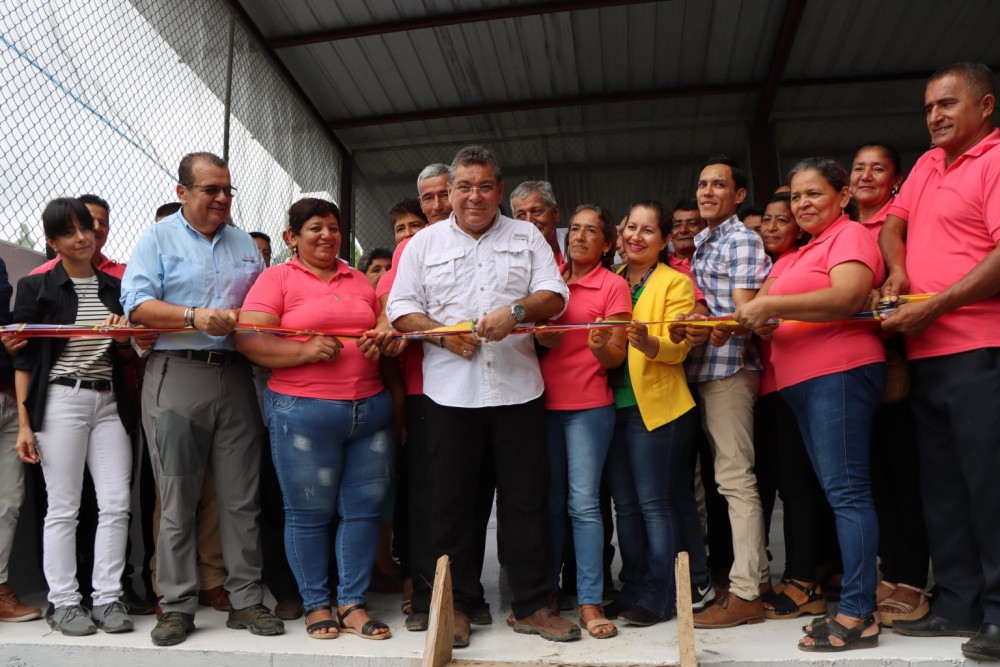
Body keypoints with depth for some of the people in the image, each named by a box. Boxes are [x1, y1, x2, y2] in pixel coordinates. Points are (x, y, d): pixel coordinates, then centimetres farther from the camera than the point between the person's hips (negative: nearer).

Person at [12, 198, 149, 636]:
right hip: (60, 401, -4)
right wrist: (24, 423, -6)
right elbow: (24, 358, -1)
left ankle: (108, 598, 10)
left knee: (116, 504, 0)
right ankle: (65, 603, 11)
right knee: (63, 508, 1)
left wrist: (124, 340, -7)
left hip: (110, 402, 4)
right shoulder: (36, 287, 1)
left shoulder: (114, 288, 13)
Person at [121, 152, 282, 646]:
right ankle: (177, 606, 14)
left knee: (242, 497, 4)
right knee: (177, 499, 2)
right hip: (176, 374, -3)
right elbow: (136, 305, -5)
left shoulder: (245, 244, 18)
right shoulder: (158, 238, 7)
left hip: (235, 376, 3)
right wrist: (195, 317, -18)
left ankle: (245, 600, 14)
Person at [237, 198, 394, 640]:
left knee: (364, 508, 6)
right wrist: (305, 351, -18)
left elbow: (384, 332, 23)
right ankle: (316, 603, 22)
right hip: (302, 412, -4)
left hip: (371, 408, 5)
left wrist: (382, 345, 0)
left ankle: (352, 603, 20)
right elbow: (248, 339, -7)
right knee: (308, 513, 5)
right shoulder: (277, 278, 3)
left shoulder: (360, 281, 18)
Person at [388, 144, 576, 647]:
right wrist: (443, 334, -11)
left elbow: (554, 295, 3)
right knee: (452, 501, 7)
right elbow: (401, 309, 5)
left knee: (527, 499, 6)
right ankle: (457, 605, 23)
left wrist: (515, 311, -16)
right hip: (450, 393, 0)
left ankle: (531, 606, 20)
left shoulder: (528, 238, 11)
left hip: (517, 389, 1)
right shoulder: (424, 243, 10)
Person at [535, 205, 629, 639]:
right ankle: (547, 590, 21)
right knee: (550, 501, 9)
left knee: (584, 502, -5)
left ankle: (590, 603, 3)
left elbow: (616, 357, -4)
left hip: (589, 406, -4)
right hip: (545, 402, 4)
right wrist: (540, 335, -6)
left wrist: (601, 347, -26)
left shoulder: (613, 285, 1)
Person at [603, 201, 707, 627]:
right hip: (616, 404, 5)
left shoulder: (676, 283, -1)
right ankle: (632, 589, 21)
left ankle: (658, 596, 9)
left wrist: (649, 343, -32)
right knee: (625, 504, 10)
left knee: (656, 503, -2)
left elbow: (677, 347, -12)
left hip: (657, 405, -5)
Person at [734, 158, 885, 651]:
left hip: (840, 372, -9)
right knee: (839, 492, 9)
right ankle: (858, 603, 16)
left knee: (846, 490, -9)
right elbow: (781, 323, 23)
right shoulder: (800, 255, 24)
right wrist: (754, 323, 2)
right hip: (801, 381, 9)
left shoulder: (850, 235, -2)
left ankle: (858, 614, -5)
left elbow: (848, 296, -21)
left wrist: (770, 304, -20)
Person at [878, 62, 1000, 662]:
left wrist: (932, 308, -18)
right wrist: (898, 270, 6)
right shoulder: (929, 164, 19)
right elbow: (893, 224, 27)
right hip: (926, 351, 8)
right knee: (942, 484, 10)